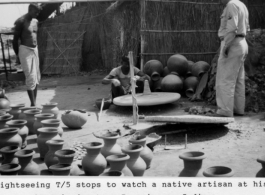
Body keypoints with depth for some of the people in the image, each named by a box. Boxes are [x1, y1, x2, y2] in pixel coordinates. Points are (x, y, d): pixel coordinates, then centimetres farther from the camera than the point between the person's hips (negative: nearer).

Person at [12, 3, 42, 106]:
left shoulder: (35, 21, 12)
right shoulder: (21, 21, -11)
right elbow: (15, 39, -8)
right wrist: (17, 54, -4)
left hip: (34, 50, 8)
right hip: (25, 50, -8)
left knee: (37, 78, 7)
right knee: (31, 78, -11)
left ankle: (34, 102, 13)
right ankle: (32, 104, -7)